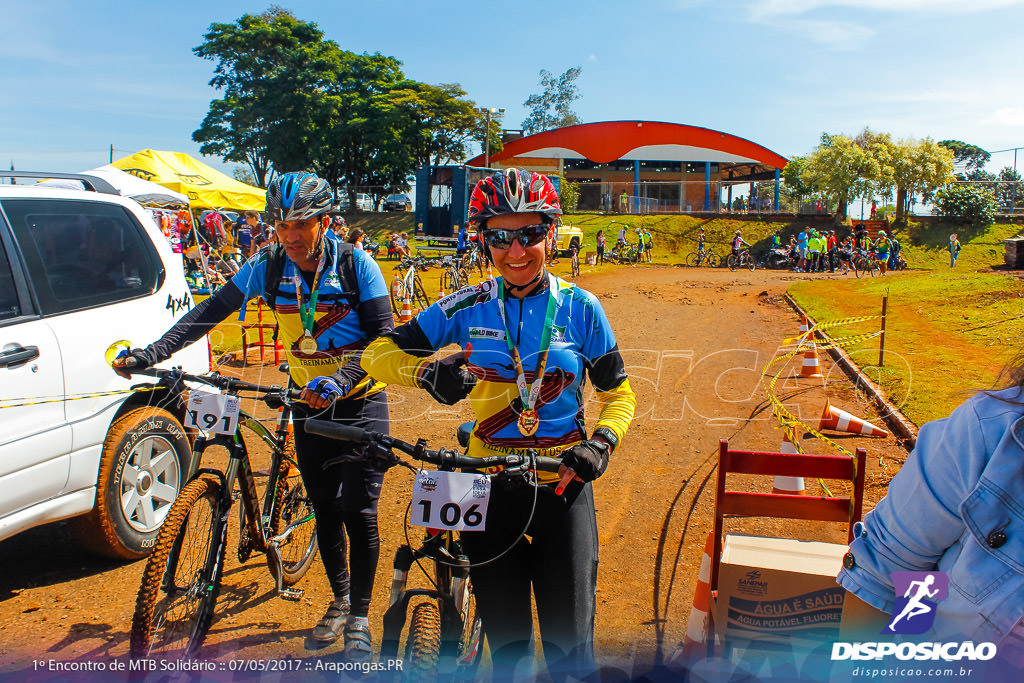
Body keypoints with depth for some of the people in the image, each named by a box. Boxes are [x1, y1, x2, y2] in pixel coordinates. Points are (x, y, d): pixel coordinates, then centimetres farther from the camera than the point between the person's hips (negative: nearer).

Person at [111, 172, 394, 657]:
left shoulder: (356, 266, -16)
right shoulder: (267, 267, -6)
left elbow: (382, 335, -20)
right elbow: (210, 313, -5)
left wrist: (340, 381, -35)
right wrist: (149, 354, -16)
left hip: (360, 399, -3)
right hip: (310, 400, 4)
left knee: (358, 511, -5)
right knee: (324, 508, 12)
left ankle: (359, 618, 14)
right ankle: (339, 600, 33)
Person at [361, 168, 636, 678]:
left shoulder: (579, 307, -4)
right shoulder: (467, 309, -3)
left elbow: (618, 393, 4)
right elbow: (377, 354, 0)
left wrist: (602, 442, -15)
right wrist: (426, 370, -20)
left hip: (562, 485, -1)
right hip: (488, 485, 1)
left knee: (570, 641, 3)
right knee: (505, 638, 13)